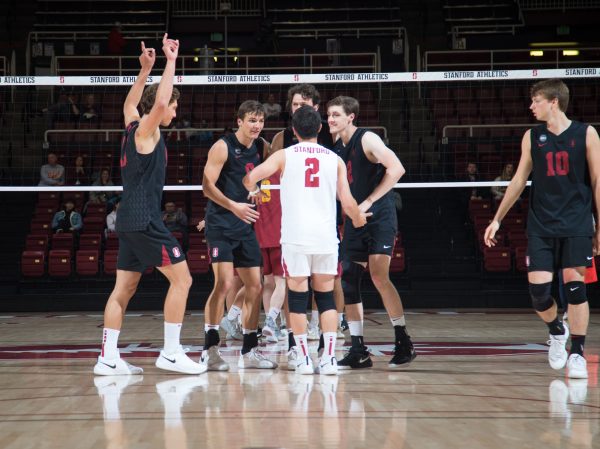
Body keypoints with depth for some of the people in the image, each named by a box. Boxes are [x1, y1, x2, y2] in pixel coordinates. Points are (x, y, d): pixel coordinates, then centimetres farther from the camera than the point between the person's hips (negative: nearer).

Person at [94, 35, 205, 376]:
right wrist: (171, 61, -19)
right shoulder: (146, 130, -9)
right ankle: (171, 353, -7)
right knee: (181, 278, -6)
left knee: (124, 289, 9)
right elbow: (160, 101, -28)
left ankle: (108, 358, 9)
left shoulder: (132, 125, 14)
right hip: (145, 220, -9)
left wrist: (145, 70, 34)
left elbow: (129, 104, 36)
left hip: (129, 220, 9)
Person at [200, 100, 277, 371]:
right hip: (220, 224, -7)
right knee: (224, 283, -16)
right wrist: (233, 206, -26)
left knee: (254, 286, 6)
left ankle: (249, 352, 15)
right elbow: (207, 186, -15)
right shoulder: (223, 147, -10)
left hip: (245, 226, 7)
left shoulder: (261, 147, 8)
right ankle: (210, 350, -9)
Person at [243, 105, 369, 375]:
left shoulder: (285, 155, 4)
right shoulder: (335, 159, 8)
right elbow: (348, 203, 4)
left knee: (297, 296, 5)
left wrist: (253, 191, 17)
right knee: (326, 296, 9)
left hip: (295, 236, -2)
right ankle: (329, 358, 3)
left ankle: (304, 359, 4)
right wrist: (359, 219, 26)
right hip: (326, 236, 2)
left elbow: (251, 177, -7)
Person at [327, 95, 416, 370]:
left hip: (379, 218, -8)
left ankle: (403, 342, -7)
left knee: (379, 277, -19)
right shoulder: (337, 148, 14)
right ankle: (358, 352, 9)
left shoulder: (367, 139, -9)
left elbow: (396, 169, -20)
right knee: (348, 283, 2)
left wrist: (367, 202, -19)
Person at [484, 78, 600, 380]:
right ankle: (556, 332, 23)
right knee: (538, 290, -6)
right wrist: (497, 219, 11)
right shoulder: (532, 137, 7)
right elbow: (519, 180, 14)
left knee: (575, 285, -7)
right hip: (541, 226, 2)